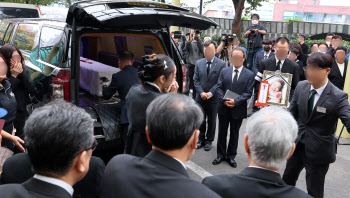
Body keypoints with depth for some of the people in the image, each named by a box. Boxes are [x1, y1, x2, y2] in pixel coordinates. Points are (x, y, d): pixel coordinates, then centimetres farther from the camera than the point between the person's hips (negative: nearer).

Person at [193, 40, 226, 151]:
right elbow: (196, 80, 2)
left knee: (211, 121, 11)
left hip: (213, 98, -3)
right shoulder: (199, 63, 4)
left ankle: (209, 141, 26)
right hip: (200, 97, 3)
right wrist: (201, 92, -12)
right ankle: (201, 139, 30)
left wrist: (210, 93, -18)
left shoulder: (221, 64, -6)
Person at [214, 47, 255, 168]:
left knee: (234, 134, 12)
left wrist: (235, 101, -19)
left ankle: (231, 156, 27)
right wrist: (224, 100, -14)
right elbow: (219, 87, 1)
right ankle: (221, 155, 27)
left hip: (238, 109, -2)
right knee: (222, 133, 12)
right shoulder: (224, 71, 5)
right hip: (224, 108, 2)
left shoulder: (249, 75, -2)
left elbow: (248, 92, -8)